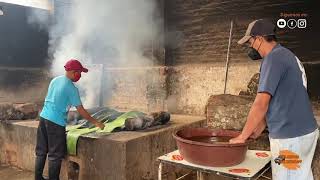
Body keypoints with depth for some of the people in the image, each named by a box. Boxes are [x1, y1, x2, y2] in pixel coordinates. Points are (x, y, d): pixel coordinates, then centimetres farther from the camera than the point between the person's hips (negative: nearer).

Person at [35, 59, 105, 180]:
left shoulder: (55, 80, 10)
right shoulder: (71, 88, -12)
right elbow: (81, 110, -11)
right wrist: (96, 122, -3)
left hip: (44, 117, 8)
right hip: (56, 122, -8)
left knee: (41, 151, 15)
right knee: (56, 154, 2)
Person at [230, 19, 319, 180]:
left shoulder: (274, 58, -16)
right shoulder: (287, 55, 14)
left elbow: (261, 104, -21)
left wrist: (242, 136, -11)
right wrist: (258, 130, 15)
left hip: (290, 137, -9)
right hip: (306, 131, 9)